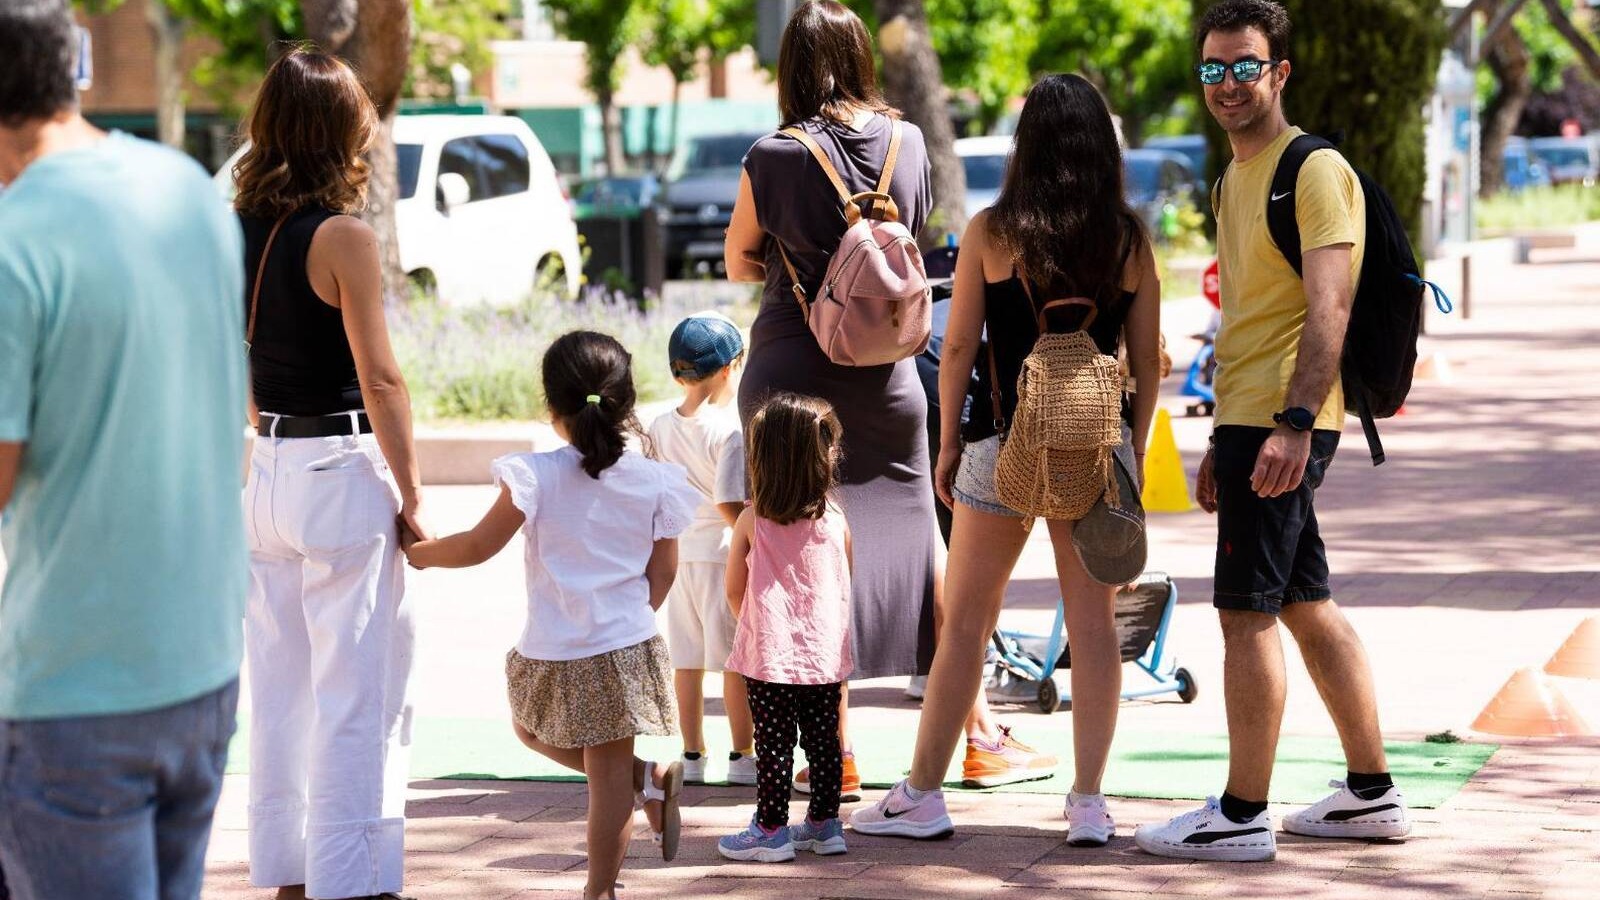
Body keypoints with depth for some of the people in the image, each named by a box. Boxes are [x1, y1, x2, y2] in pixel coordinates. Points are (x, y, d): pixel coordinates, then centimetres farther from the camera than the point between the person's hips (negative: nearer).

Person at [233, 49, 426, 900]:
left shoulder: (237, 233, 5)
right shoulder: (342, 238, -14)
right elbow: (379, 377, -14)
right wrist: (412, 495, -8)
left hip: (267, 471, 7)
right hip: (344, 475, -7)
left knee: (279, 689, 14)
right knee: (355, 696, -1)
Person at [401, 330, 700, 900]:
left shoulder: (536, 477, -12)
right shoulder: (653, 481, -2)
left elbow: (479, 546, -9)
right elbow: (663, 573, 4)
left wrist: (419, 551, 9)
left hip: (553, 657, -2)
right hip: (628, 648, 3)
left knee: (530, 727, 24)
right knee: (608, 771, 8)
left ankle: (645, 776, 11)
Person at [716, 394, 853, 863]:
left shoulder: (752, 522, -7)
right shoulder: (836, 521, -2)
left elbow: (734, 591, 3)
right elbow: (846, 587, 9)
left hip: (770, 653, -3)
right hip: (825, 651, 3)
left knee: (774, 744, 2)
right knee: (823, 739, 11)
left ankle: (771, 829, 5)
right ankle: (825, 823, 18)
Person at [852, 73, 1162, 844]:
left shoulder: (991, 232, -6)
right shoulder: (1128, 240, 0)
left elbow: (959, 348, -4)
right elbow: (1147, 359, 4)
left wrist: (949, 444, 6)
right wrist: (1134, 450, 15)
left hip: (1005, 442, -2)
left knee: (965, 621, 7)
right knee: (1093, 624, 5)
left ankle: (923, 795, 11)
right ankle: (1087, 802, 4)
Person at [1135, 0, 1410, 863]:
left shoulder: (1313, 170, -11)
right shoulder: (1237, 177, 19)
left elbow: (1329, 309, -21)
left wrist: (1294, 422, -30)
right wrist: (1222, 441, 24)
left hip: (1281, 424, -10)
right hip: (1251, 420, 10)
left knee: (1247, 611, -8)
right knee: (1306, 604, 13)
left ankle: (1241, 815, -4)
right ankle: (1372, 792, 20)